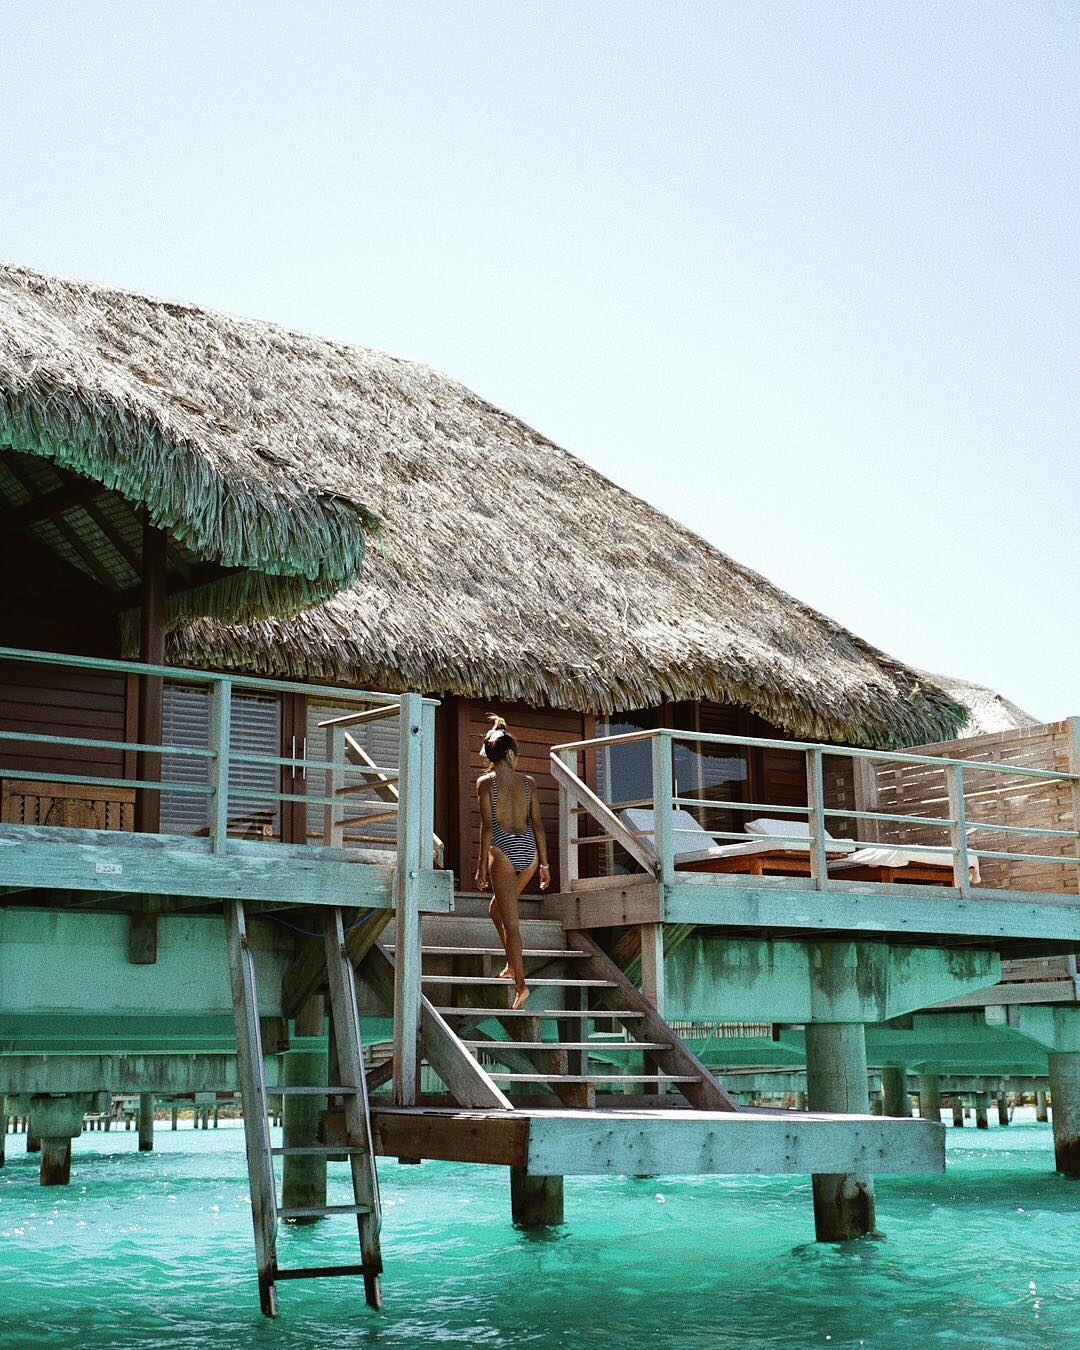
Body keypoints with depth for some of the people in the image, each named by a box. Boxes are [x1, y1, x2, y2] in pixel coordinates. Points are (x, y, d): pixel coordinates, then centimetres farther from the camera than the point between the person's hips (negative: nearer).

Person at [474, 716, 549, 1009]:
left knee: (510, 921, -1)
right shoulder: (528, 782, 6)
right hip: (529, 852, 4)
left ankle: (520, 983, -6)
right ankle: (513, 965, 21)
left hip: (503, 851, -4)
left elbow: (486, 826, -8)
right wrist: (544, 864, 10)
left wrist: (481, 866, -5)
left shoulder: (486, 782, -4)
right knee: (497, 908, 25)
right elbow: (537, 824, 5)